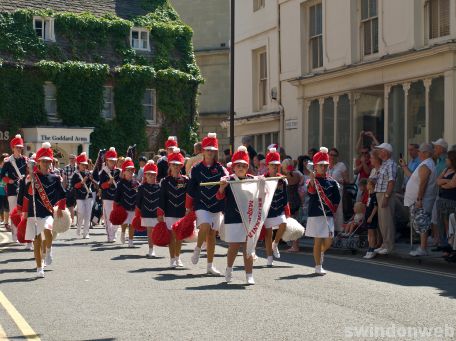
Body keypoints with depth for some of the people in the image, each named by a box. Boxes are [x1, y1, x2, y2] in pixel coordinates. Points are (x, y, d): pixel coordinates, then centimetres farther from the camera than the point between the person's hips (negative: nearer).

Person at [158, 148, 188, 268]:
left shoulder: (186, 180, 1)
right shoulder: (166, 181, 0)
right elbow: (162, 198, 0)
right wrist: (160, 214, -3)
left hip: (182, 213, 1)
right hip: (170, 213, -1)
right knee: (172, 235, -1)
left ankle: (177, 257, 23)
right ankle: (172, 259, 6)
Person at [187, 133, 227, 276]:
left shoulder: (220, 169, 4)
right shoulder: (196, 169, 1)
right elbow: (190, 190, 4)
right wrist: (188, 208, 4)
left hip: (216, 206, 2)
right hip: (201, 205, -2)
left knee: (212, 234, 7)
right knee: (205, 227, -26)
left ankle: (210, 265, 16)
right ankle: (197, 249, 2)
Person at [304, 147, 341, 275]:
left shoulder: (332, 182, 8)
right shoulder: (312, 180, -4)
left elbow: (337, 198, 14)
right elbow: (311, 191, -25)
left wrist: (333, 209, 3)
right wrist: (312, 180, -41)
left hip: (328, 215, 4)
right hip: (316, 215, -4)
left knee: (329, 241, 4)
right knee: (318, 240, -2)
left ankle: (321, 253, 38)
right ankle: (318, 267, 6)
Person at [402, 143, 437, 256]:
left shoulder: (425, 166, -16)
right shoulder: (426, 164, 18)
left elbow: (423, 183, -23)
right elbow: (412, 177, 26)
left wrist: (419, 199, -25)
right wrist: (404, 166, 26)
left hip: (421, 201, -11)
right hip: (418, 200, 11)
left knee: (422, 225, -8)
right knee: (422, 225, 13)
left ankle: (423, 249, -6)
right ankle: (423, 247, 17)